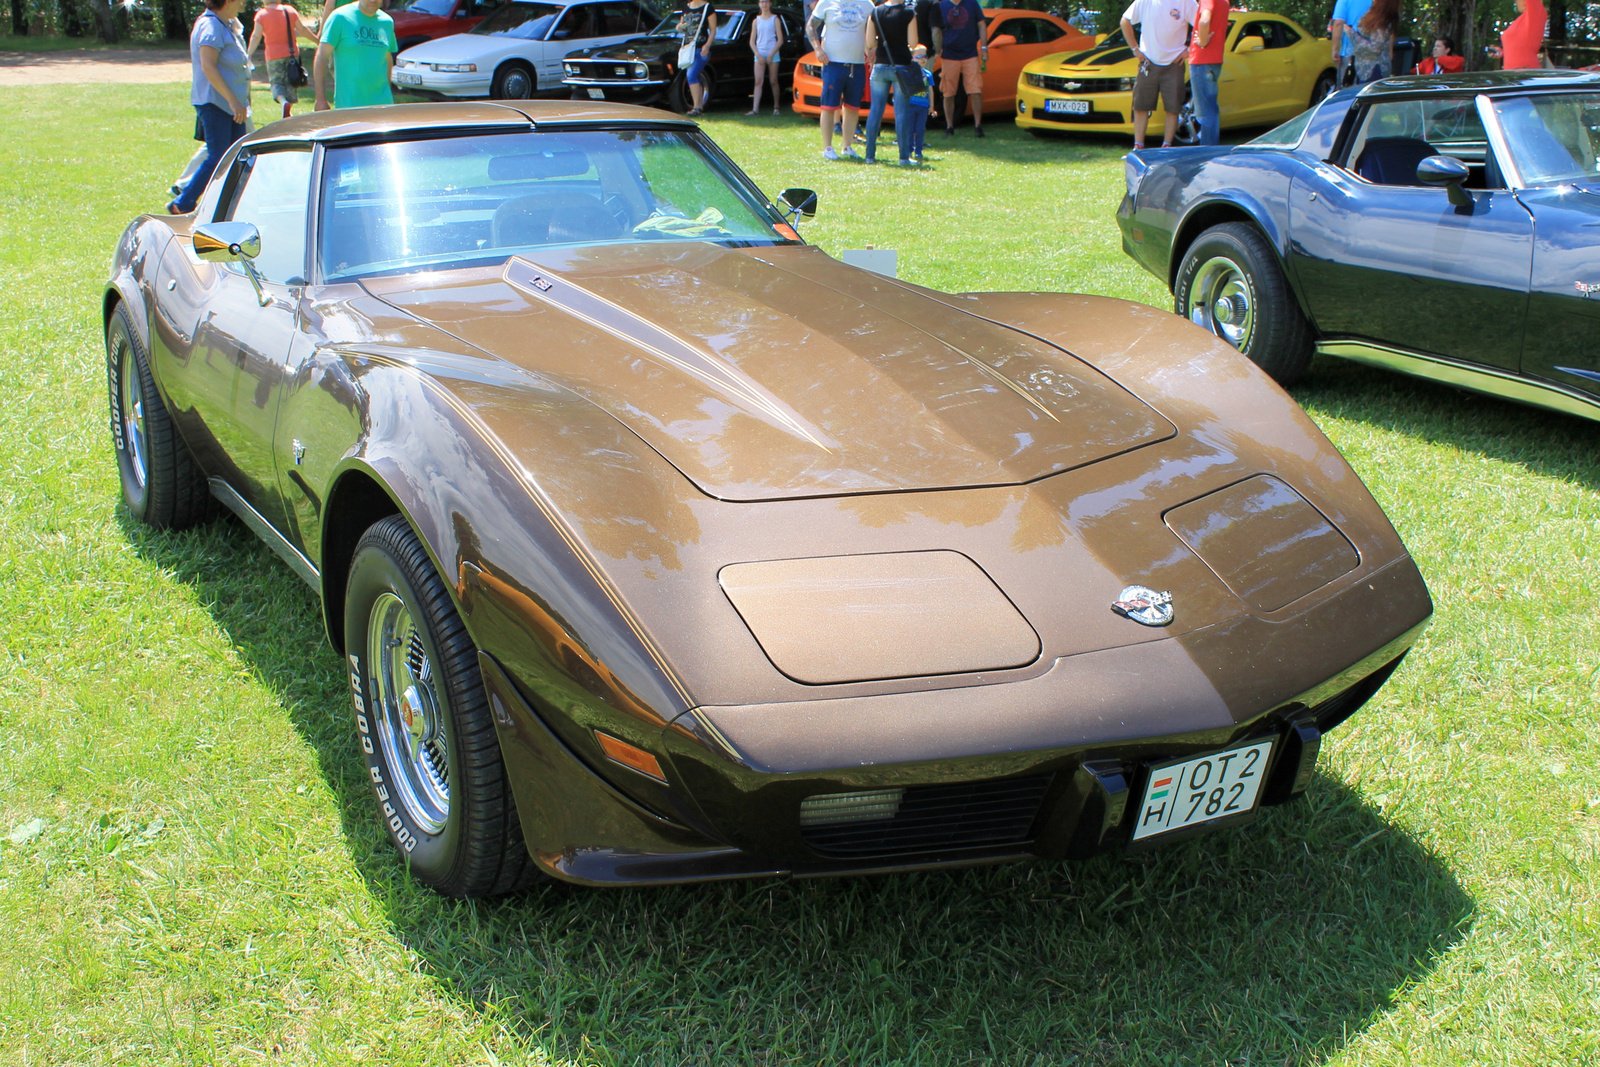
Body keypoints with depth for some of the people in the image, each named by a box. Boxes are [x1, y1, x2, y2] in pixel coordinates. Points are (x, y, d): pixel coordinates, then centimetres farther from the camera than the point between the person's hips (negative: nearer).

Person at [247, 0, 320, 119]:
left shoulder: (261, 14, -6)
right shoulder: (290, 10, 0)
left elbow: (256, 36, -11)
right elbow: (302, 29, 5)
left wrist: (248, 55, -10)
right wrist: (317, 40, 20)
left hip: (274, 56, -2)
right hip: (291, 53, 2)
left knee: (276, 82, 5)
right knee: (291, 82, 12)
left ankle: (283, 101, -23)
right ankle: (289, 109, 16)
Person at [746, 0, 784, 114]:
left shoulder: (775, 19, 4)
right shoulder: (756, 21, 11)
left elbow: (780, 40, -1)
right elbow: (752, 41, 9)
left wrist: (771, 55, -10)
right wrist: (758, 55, -6)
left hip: (772, 54, -2)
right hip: (759, 54, 2)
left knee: (773, 81, 1)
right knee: (758, 81, -8)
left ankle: (776, 107, 14)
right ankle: (755, 109, -16)